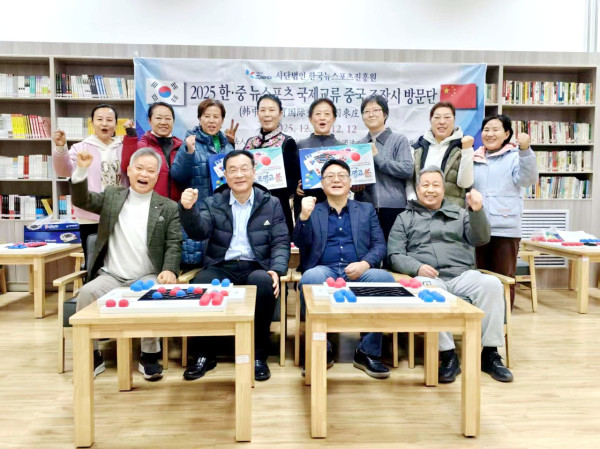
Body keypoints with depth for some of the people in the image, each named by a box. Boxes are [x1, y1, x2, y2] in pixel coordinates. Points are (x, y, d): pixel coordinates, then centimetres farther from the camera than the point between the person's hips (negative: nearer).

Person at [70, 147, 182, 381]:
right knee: (86, 293, -26)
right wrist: (82, 169, -15)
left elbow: (174, 245, -1)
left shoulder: (169, 207, 5)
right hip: (110, 277, 2)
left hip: (147, 278, -2)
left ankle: (149, 355, -11)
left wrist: (169, 270, -19)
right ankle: (92, 355, -6)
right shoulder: (112, 195, 13)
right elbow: (82, 200, 1)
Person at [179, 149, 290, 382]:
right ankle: (203, 354, -10)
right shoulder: (213, 203, 10)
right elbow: (199, 232, -6)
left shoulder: (271, 203, 9)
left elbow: (281, 242, 3)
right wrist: (188, 209, -27)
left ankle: (258, 356, -17)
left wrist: (276, 270, -15)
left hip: (256, 267, -1)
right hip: (221, 267, 1)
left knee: (263, 283, -35)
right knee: (200, 284, -31)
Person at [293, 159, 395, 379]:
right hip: (325, 270, -1)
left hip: (359, 271, 1)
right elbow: (300, 244, 5)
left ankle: (368, 352, -15)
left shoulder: (367, 209, 21)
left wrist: (365, 263, -12)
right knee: (310, 278, -36)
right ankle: (321, 350, -17)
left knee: (385, 279, -31)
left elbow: (380, 245, 9)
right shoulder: (312, 210, 18)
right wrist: (304, 216, -14)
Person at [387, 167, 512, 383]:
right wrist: (417, 267, -14)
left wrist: (477, 211, -11)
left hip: (463, 275, 2)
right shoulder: (405, 218, 18)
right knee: (427, 290, -37)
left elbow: (480, 239, 8)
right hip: (428, 277, -2)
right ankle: (448, 355, -26)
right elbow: (395, 255, 7)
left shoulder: (459, 213, 24)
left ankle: (490, 354, -16)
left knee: (492, 284, -28)